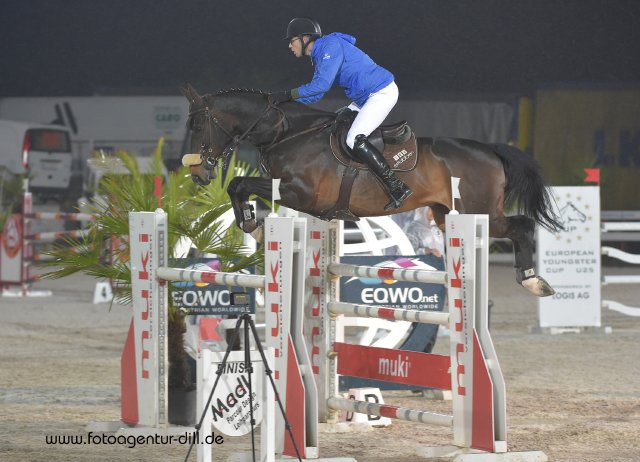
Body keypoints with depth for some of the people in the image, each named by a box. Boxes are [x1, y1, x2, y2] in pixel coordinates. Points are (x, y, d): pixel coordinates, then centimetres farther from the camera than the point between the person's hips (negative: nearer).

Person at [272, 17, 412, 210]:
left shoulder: (331, 45, -16)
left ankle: (397, 187, -23)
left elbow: (322, 84, -25)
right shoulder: (319, 56, 16)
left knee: (354, 140, -21)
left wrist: (288, 95, -19)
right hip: (364, 98, 11)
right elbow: (315, 95, 21)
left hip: (383, 93, -11)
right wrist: (285, 101, 11)